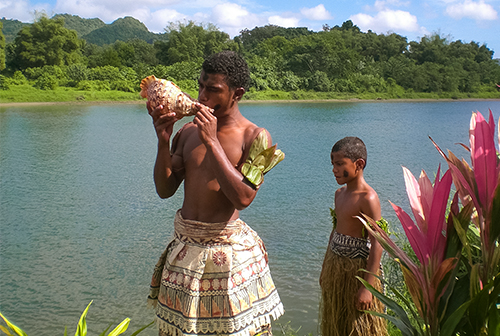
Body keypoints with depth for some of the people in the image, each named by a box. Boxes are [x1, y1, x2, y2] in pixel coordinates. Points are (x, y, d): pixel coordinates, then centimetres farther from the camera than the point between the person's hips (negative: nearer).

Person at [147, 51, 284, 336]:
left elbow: (243, 198, -22)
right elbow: (165, 189, 5)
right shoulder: (188, 131, 5)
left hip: (228, 247, -4)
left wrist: (211, 142, -21)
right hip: (185, 246, 5)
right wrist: (163, 141, -9)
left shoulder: (255, 137, -9)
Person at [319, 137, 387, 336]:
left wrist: (368, 287, -24)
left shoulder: (367, 198, -19)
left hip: (357, 269, -8)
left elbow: (377, 244, -22)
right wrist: (325, 269, 21)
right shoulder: (340, 193, 7)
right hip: (335, 266, 8)